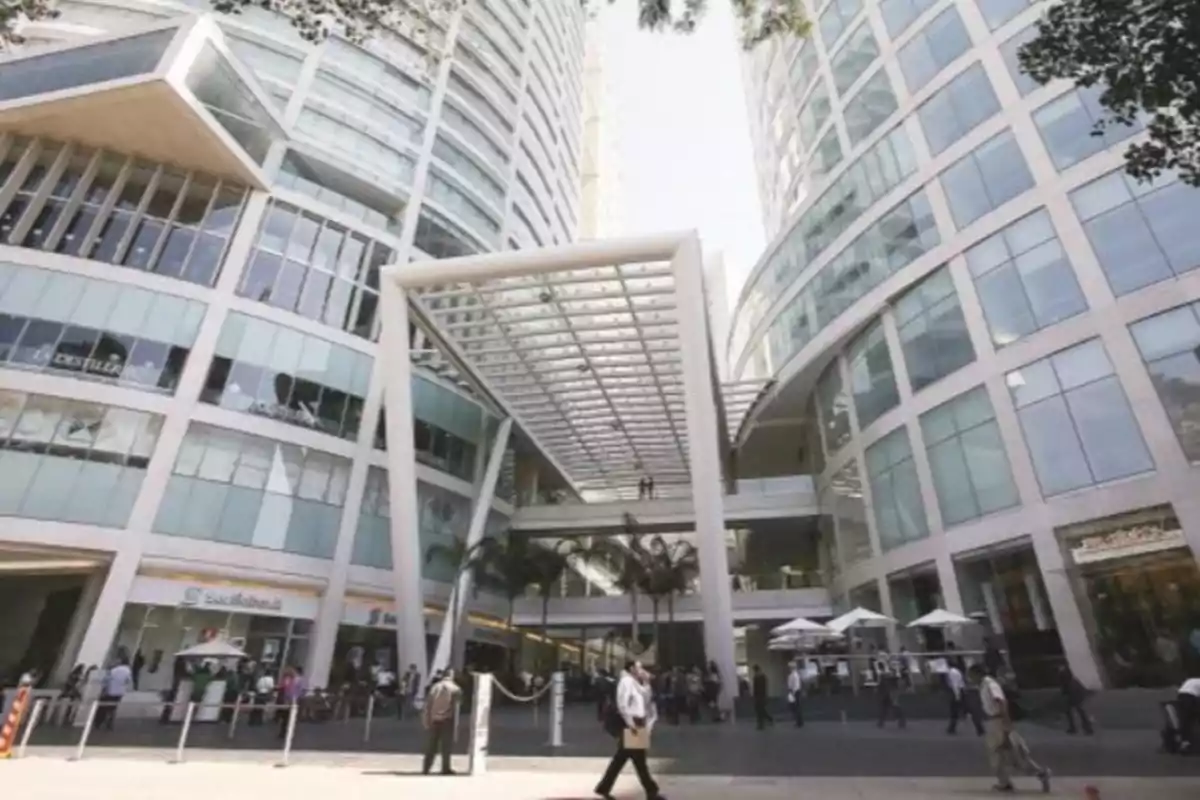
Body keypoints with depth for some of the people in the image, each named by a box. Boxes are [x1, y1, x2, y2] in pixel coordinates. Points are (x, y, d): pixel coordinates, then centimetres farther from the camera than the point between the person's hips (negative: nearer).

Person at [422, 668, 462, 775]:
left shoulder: (434, 687, 7)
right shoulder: (455, 689, -1)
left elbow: (428, 704, 3)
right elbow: (455, 706, -3)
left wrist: (427, 720, 6)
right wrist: (456, 722, 0)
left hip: (434, 719, 3)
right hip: (447, 719, -3)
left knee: (431, 746, 11)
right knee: (446, 745, 6)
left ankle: (426, 768, 10)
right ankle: (445, 768, 7)